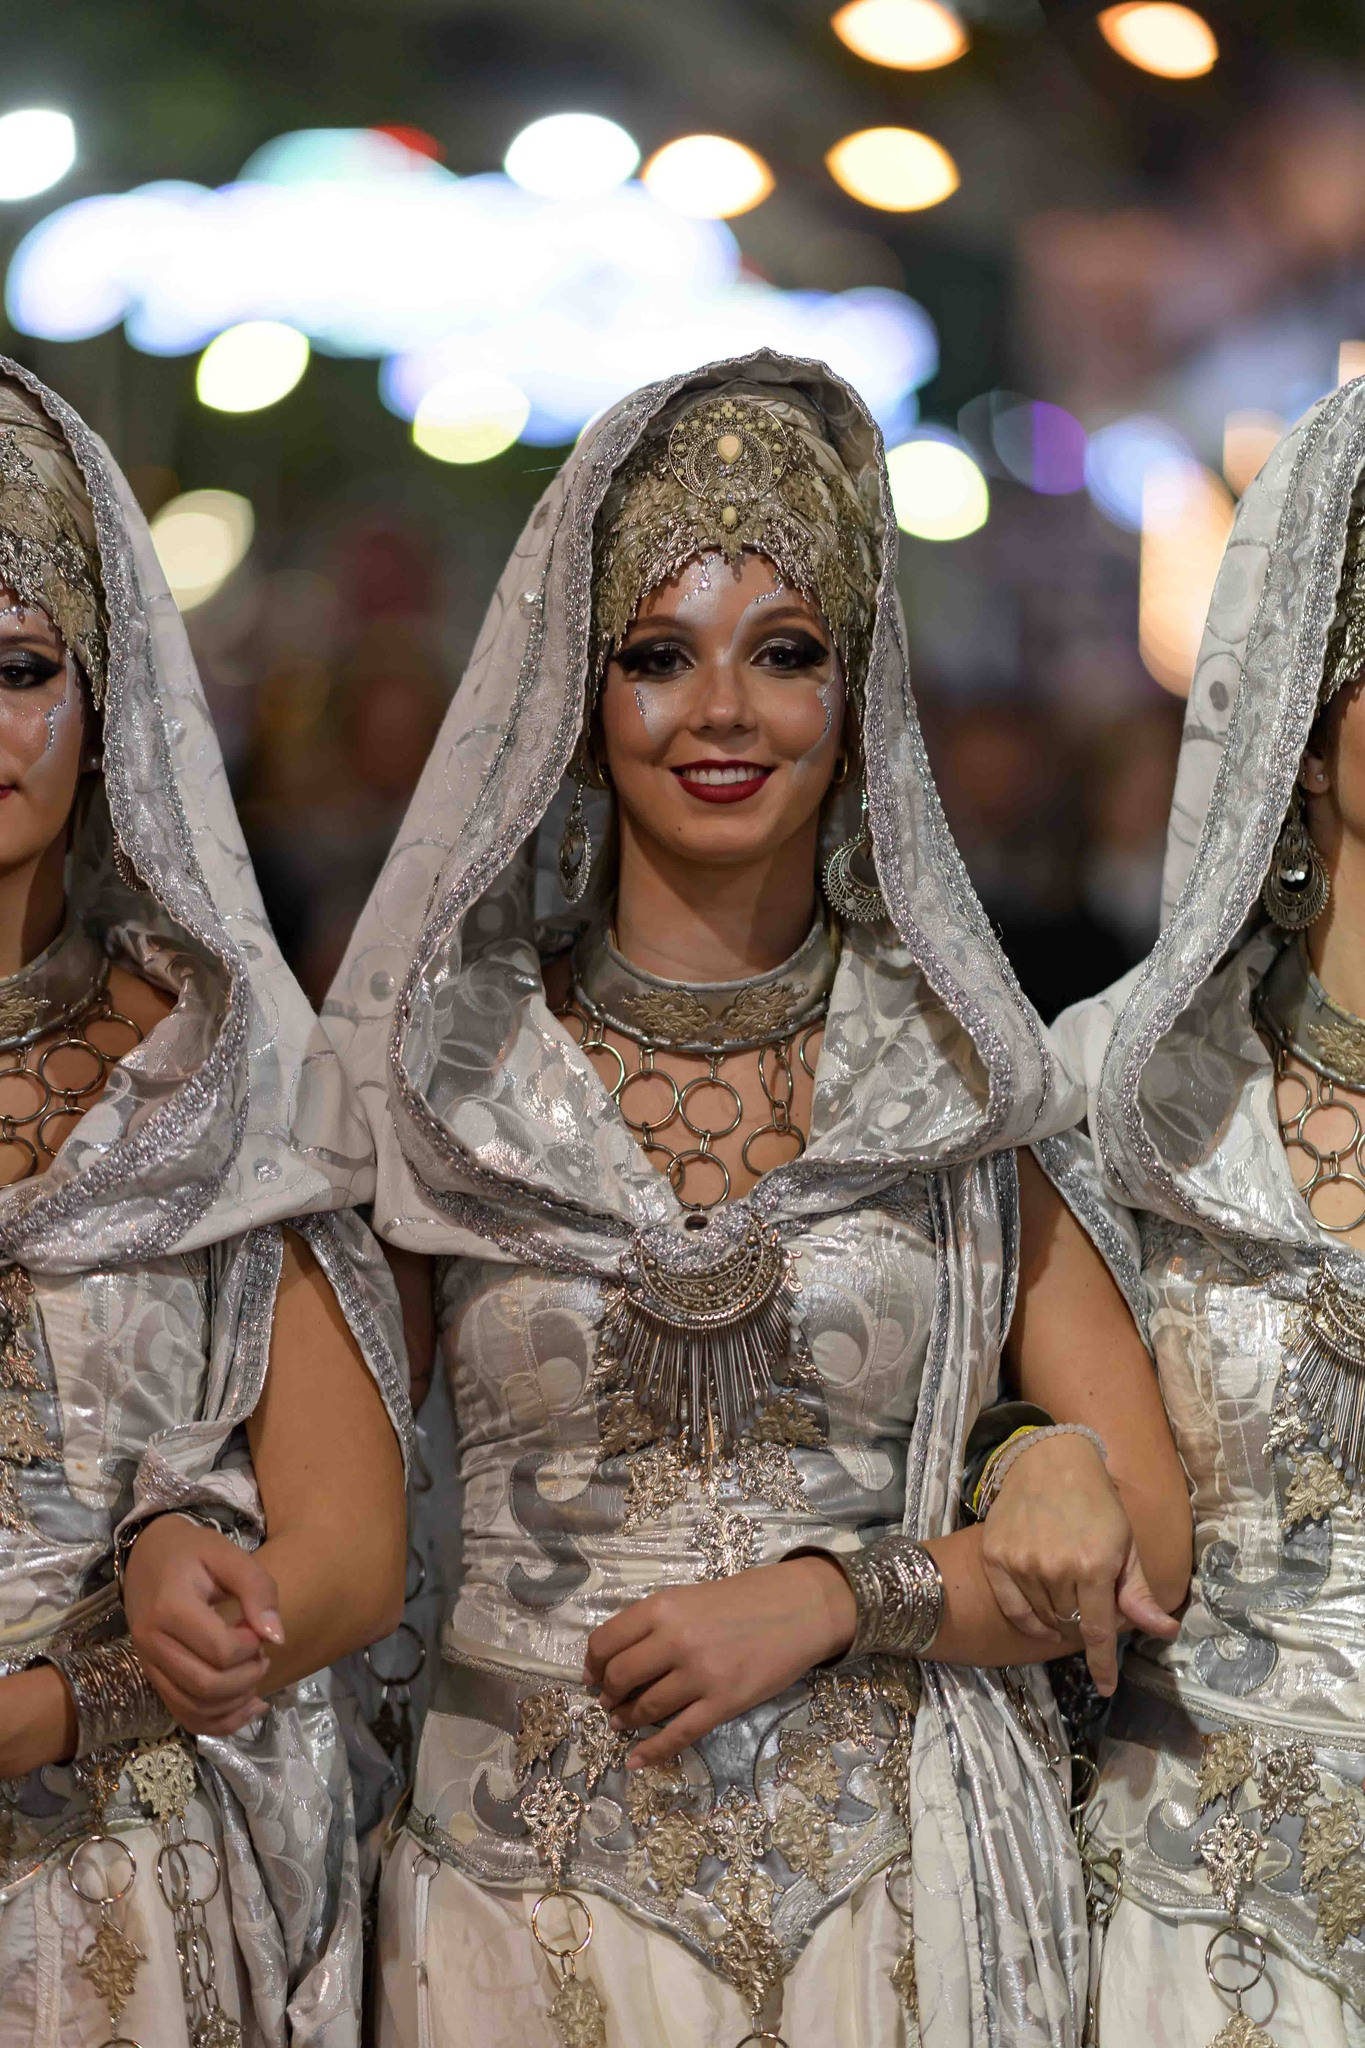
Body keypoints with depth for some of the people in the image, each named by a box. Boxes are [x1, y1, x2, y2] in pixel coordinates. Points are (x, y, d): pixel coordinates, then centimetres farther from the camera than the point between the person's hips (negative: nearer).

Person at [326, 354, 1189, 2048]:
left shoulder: (970, 1075, 0)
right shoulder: (443, 1067, -1)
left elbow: (1144, 1545, -3)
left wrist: (833, 1595, -13)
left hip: (891, 1885, 1)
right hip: (532, 1880, 0)